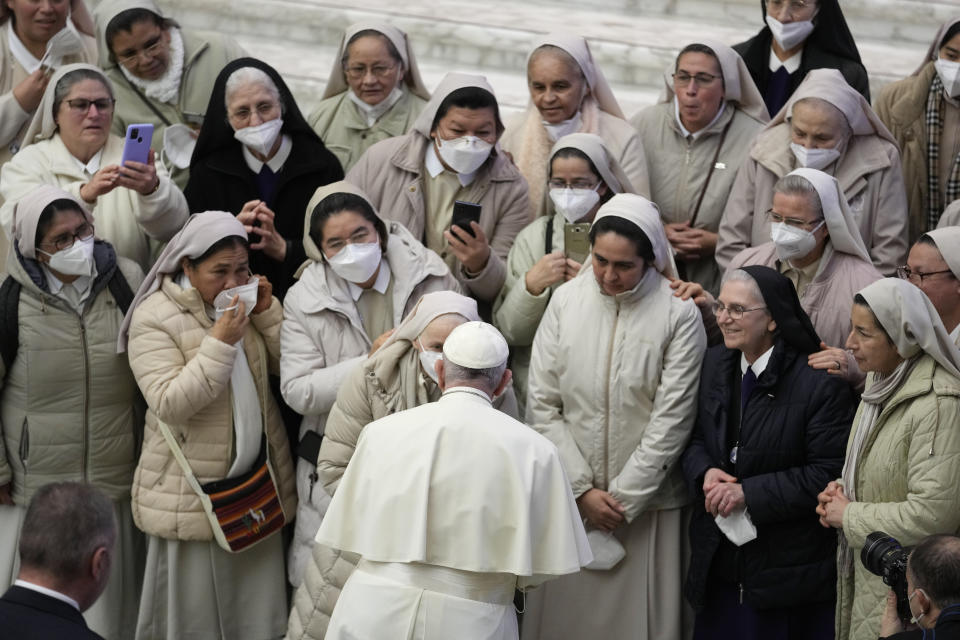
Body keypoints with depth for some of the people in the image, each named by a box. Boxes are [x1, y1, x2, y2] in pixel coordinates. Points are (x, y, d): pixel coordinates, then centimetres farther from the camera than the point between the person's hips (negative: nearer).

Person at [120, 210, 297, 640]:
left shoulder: (246, 301, 8)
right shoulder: (154, 318, -12)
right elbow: (170, 404, -21)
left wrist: (268, 313, -9)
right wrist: (219, 343, -25)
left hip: (258, 482, 6)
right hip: (193, 489, -6)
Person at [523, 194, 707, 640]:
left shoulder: (679, 315, -8)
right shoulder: (566, 301, -1)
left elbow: (671, 420, -8)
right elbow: (542, 406, 0)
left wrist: (623, 499, -8)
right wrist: (582, 489, -6)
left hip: (647, 502, -2)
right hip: (568, 499, 2)